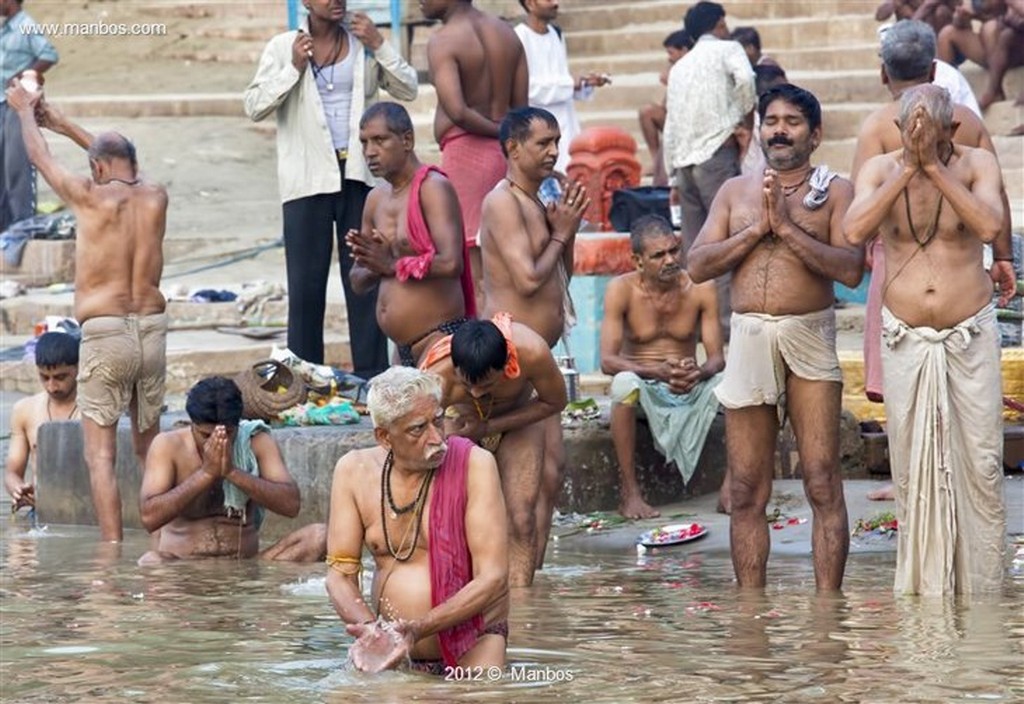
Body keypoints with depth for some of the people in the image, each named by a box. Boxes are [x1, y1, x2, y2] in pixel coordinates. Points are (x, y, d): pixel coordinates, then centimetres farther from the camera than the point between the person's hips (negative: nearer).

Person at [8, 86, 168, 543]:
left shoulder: (91, 197, -6)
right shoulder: (155, 197, 7)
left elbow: (40, 157, 12)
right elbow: (126, 165, 29)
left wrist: (25, 110, 32)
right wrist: (63, 124, 40)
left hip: (103, 333, -5)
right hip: (151, 330, 5)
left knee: (101, 454, -4)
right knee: (150, 446, 18)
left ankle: (112, 546, -12)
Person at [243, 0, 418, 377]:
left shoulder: (363, 43, 8)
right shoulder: (283, 47, 2)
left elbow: (408, 89, 5)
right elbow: (254, 106, -3)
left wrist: (379, 45, -6)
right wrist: (294, 68, -12)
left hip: (359, 176, 2)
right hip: (308, 179, -2)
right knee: (306, 283, 2)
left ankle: (371, 375, 8)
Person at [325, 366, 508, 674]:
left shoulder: (474, 464, -10)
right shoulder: (354, 471, 0)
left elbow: (493, 578, -15)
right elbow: (340, 574, -1)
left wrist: (418, 629, -26)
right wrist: (371, 629, -22)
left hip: (471, 645, -3)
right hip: (394, 651, 3)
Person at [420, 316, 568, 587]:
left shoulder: (530, 352, -39)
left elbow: (554, 402, -18)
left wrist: (488, 427, -24)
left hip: (517, 418, 0)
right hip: (457, 419, 0)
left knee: (521, 519, -15)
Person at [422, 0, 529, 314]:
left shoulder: (443, 42, -12)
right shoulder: (506, 34, 10)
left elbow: (457, 111, -24)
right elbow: (521, 109, 11)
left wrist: (498, 131, -9)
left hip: (465, 150, -7)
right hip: (505, 152, 7)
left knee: (472, 272, -5)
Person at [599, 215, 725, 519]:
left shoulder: (700, 288, -6)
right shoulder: (621, 290, -11)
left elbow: (717, 357, -8)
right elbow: (607, 360, -19)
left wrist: (699, 372, -33)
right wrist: (659, 371, -35)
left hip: (690, 388, 2)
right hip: (645, 391, -2)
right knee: (624, 383, -36)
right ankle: (629, 491, -27)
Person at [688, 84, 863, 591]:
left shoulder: (835, 191, 5)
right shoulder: (735, 192, 16)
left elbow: (850, 269, -9)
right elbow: (697, 265, 6)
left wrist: (787, 227, -12)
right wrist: (757, 229, -3)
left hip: (809, 340, -3)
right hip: (748, 339, 3)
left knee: (822, 484, -7)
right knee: (747, 492, 3)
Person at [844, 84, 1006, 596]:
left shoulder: (976, 165, -6)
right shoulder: (880, 169, -4)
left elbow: (990, 226, -25)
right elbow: (855, 231, -21)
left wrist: (935, 166, -24)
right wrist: (907, 169, -22)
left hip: (970, 335, -1)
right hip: (906, 339, 1)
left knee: (980, 464, 1)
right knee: (914, 468, 6)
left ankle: (980, 588, 9)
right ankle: (923, 589, 14)